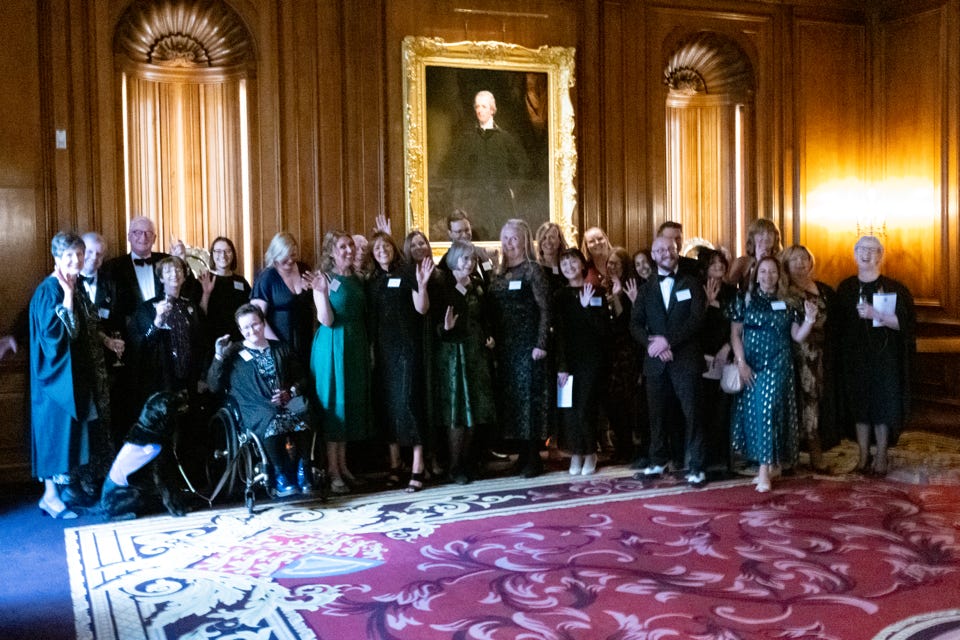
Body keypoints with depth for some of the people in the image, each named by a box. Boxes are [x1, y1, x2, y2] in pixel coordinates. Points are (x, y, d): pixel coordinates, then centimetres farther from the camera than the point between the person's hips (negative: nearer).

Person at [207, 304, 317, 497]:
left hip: (287, 403, 2)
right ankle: (281, 473, -24)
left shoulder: (281, 349, 25)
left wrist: (290, 392, -1)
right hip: (257, 410, -2)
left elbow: (302, 378, 20)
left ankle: (303, 469, -21)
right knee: (272, 422, -38)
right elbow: (214, 387, 12)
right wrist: (219, 357, 0)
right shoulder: (234, 353, 21)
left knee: (302, 419, -35)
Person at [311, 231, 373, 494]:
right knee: (333, 402, -2)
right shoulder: (324, 279, -8)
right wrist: (322, 293, -27)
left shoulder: (357, 280, 10)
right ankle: (332, 471, 5)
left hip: (356, 344, 7)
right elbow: (326, 321, -15)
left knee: (353, 401, 10)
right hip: (333, 346, -6)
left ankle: (342, 464, 21)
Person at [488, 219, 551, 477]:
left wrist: (541, 344, -15)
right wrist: (493, 340, 5)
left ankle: (534, 458, 2)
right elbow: (494, 312, 13)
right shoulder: (499, 274, 12)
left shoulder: (532, 269, -5)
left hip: (528, 345, -6)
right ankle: (523, 453, 18)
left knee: (530, 395, -4)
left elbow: (545, 308, -10)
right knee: (510, 395, 7)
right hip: (505, 346, 6)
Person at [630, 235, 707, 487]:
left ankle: (695, 467, 1)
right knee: (657, 414, 7)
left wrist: (668, 341, -15)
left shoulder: (691, 284, 6)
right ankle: (659, 462, 20)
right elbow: (636, 323, 6)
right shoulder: (646, 289, 15)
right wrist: (652, 344, -12)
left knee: (691, 413, -5)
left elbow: (696, 319, -6)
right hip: (656, 361, 3)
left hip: (685, 359, -3)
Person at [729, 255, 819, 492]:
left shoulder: (787, 303, 5)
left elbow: (797, 336, 4)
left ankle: (765, 469, -9)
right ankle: (767, 464, 14)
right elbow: (735, 333, 2)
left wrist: (809, 320, -14)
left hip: (777, 365, -1)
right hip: (751, 366, 2)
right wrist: (741, 363, -7)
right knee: (752, 412, 2)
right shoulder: (745, 300, 5)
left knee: (768, 409, -12)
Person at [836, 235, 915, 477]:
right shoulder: (845, 289, 6)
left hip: (884, 357, -3)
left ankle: (881, 457, 9)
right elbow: (839, 323, 11)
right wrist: (841, 354, 2)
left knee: (882, 404, -1)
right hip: (855, 357, 3)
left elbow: (906, 323, -10)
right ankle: (864, 456, 13)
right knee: (859, 403, 4)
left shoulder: (895, 289, -5)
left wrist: (877, 314, -23)